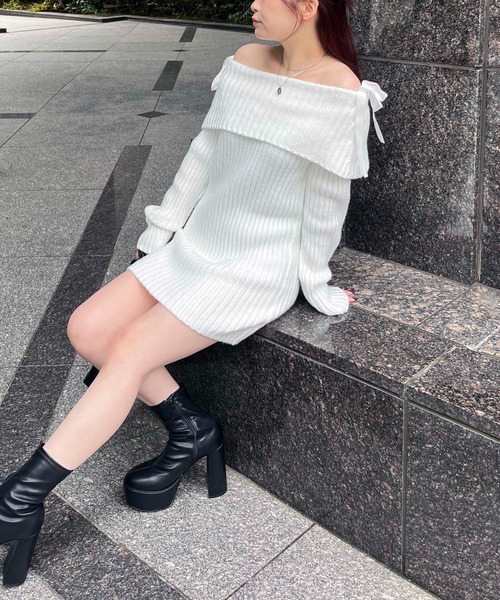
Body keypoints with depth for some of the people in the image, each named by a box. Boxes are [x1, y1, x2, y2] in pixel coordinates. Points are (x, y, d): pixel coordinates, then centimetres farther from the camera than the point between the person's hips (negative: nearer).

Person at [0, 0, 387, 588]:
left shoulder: (340, 93, -15)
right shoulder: (247, 61, 5)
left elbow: (326, 203, -8)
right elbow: (203, 155, 9)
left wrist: (318, 288, 1)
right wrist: (156, 239, 11)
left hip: (258, 271, -7)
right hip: (199, 244, 7)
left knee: (127, 353, -17)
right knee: (87, 329, -6)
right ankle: (190, 429, 9)